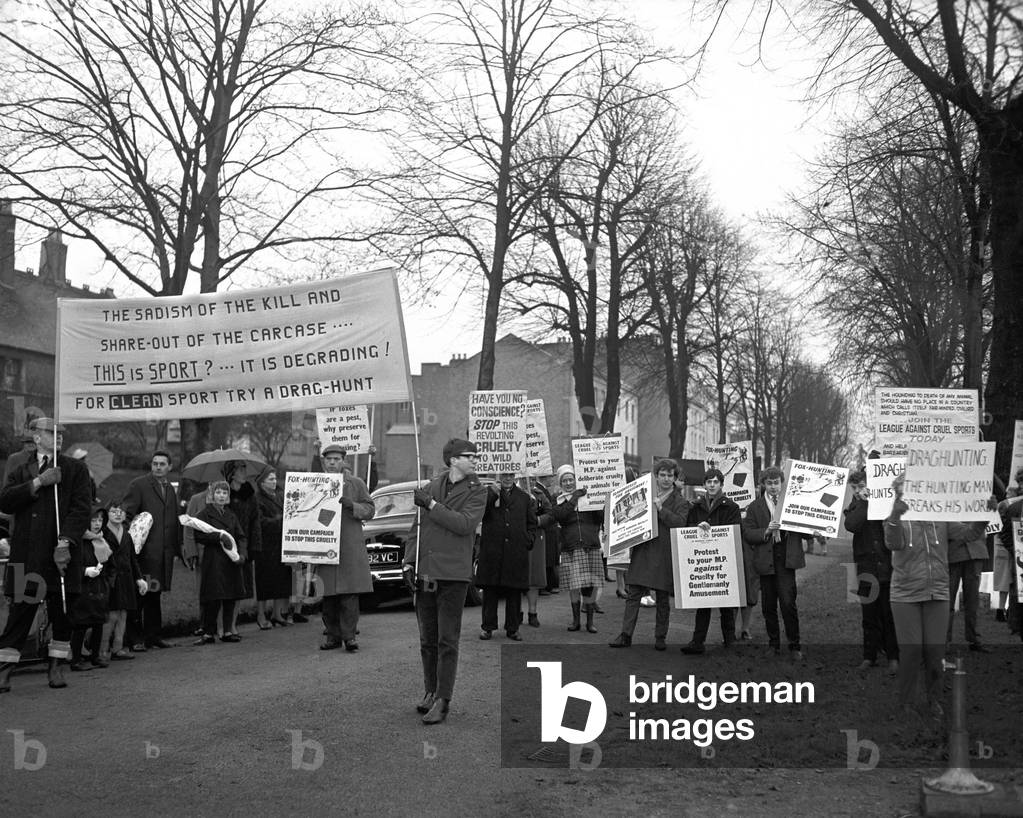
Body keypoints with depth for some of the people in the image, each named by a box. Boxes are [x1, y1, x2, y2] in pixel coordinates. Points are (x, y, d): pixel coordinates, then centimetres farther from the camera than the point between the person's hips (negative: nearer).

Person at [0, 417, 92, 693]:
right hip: (27, 555, 1)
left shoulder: (76, 470, 11)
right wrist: (38, 482, -9)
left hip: (61, 555, -1)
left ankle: (56, 668, 14)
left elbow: (82, 509, -1)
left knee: (62, 613, 1)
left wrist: (65, 543, -14)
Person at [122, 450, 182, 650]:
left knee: (155, 594, 12)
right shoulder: (138, 485, -3)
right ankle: (135, 638, 1)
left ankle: (152, 635, 19)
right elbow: (125, 514, -9)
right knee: (138, 594, -4)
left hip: (164, 551, 6)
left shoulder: (170, 489, 18)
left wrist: (177, 547, 16)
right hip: (144, 549, -6)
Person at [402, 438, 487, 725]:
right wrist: (409, 561, 5)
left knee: (447, 642, -4)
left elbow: (464, 524, -15)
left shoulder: (476, 492, 2)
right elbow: (418, 527, 15)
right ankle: (430, 692, 23)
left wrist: (431, 504, -14)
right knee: (427, 640, 11)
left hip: (453, 575, -4)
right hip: (425, 573, 4)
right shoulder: (432, 486, 13)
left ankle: (442, 701, -1)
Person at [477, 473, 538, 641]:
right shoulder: (488, 493, 8)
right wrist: (492, 495, -15)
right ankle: (488, 627, 10)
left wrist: (529, 540, 5)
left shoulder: (524, 498, 16)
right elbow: (478, 513, -8)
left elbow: (532, 522, 20)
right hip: (492, 550, -2)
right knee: (490, 590, 2)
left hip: (517, 551, 2)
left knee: (514, 592, 4)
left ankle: (513, 628, 12)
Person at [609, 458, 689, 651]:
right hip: (642, 552, 3)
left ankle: (660, 637, 15)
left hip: (664, 554, -3)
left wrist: (660, 508, -18)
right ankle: (626, 635, 2)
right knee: (633, 594, -1)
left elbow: (679, 523, -13)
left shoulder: (680, 502, 4)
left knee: (662, 599, 4)